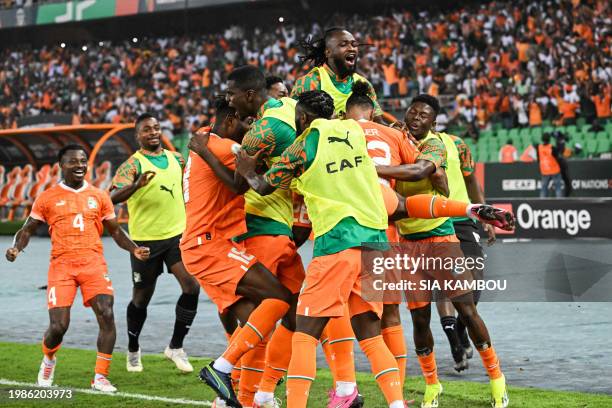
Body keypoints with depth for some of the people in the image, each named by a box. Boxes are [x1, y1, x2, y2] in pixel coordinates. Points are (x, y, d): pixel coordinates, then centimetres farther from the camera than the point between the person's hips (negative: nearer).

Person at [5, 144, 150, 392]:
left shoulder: (99, 197, 12)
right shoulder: (47, 198, 7)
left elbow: (115, 231, 19)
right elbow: (28, 230, 12)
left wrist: (134, 249, 1)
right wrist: (16, 248, -9)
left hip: (93, 263, 2)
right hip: (61, 265, -2)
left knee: (107, 316, -17)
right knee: (58, 326, -10)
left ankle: (100, 377, -5)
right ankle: (48, 360, 25)